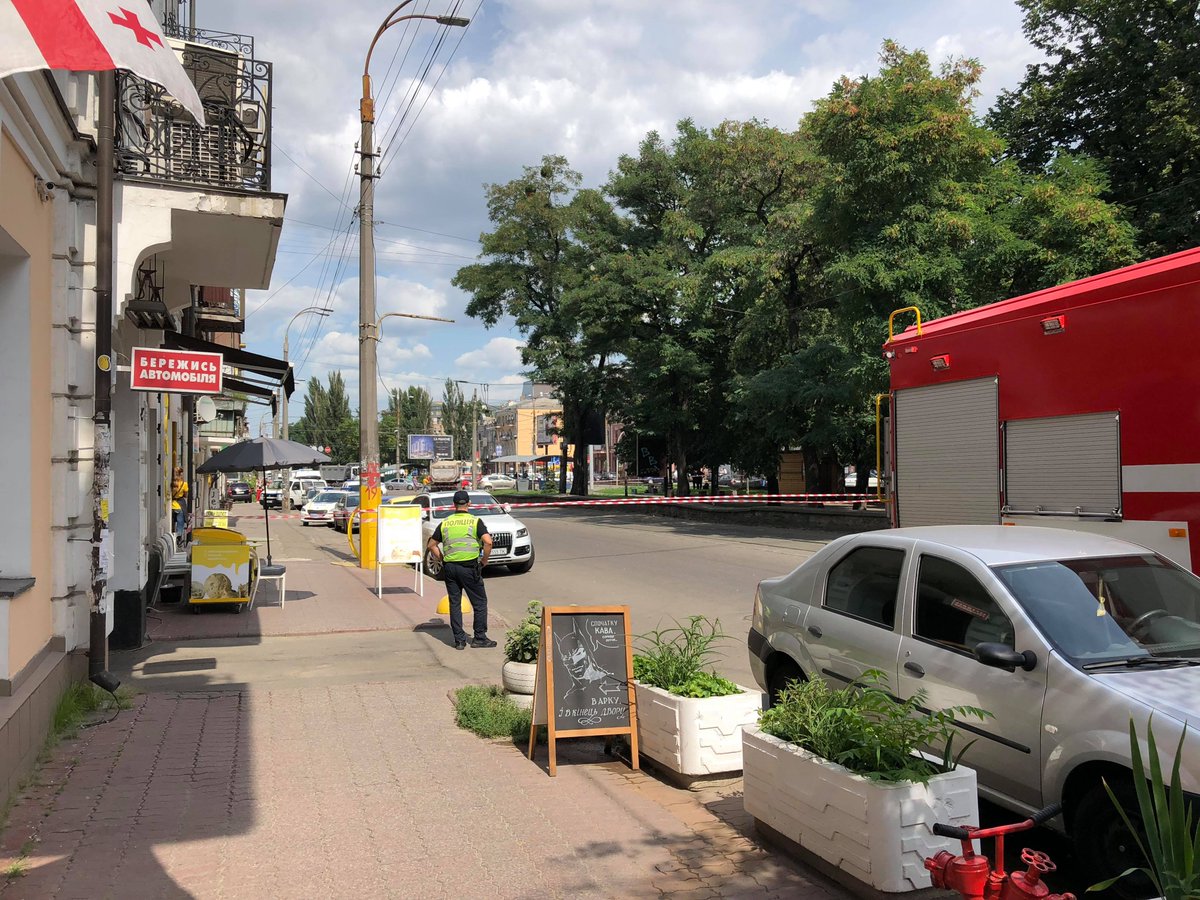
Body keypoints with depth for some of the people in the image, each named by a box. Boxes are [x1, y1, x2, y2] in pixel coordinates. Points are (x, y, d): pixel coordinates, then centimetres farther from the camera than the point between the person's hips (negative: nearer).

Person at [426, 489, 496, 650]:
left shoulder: (445, 523, 8)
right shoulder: (475, 521, -2)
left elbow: (431, 545, 12)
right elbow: (488, 541, -15)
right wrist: (484, 560, -2)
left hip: (449, 567, 4)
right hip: (469, 567, -3)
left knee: (455, 603, 11)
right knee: (480, 602, 8)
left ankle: (459, 640, 11)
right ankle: (479, 637, 8)